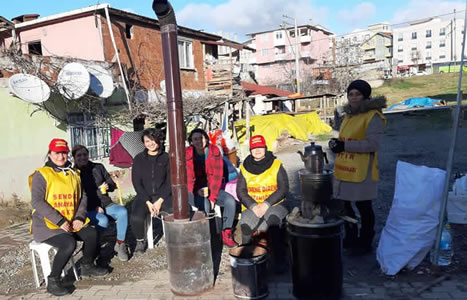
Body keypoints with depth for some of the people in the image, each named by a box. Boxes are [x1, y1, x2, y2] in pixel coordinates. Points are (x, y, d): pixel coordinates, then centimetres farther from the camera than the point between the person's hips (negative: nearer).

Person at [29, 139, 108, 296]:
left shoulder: (73, 173, 11)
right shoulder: (42, 174, -8)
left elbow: (82, 196, 11)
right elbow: (37, 202, -17)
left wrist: (80, 217, -6)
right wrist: (59, 221, -22)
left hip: (71, 221, 6)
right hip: (47, 223, -6)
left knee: (92, 234, -8)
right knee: (69, 243, -28)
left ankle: (87, 266, 18)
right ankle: (53, 280, -9)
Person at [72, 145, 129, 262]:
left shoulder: (98, 167, 10)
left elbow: (112, 184, 16)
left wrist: (107, 186, -9)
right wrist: (95, 207, -13)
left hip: (105, 203, 4)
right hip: (88, 209, -4)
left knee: (122, 212, -25)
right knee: (103, 221, -33)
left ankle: (120, 244, -12)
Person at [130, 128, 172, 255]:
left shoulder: (166, 158, 4)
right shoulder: (139, 159, 6)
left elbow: (170, 181, 1)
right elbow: (136, 183, 2)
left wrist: (159, 201, -11)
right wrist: (148, 202, -9)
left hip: (163, 195, 0)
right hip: (144, 196, 1)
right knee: (136, 218, -29)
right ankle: (140, 241, 3)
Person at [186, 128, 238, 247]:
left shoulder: (215, 151, -6)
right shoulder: (187, 154, -10)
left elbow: (217, 176, -9)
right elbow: (188, 179, -9)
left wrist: (212, 197, -16)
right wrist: (199, 191, -25)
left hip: (212, 189, 3)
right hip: (194, 192, -3)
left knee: (230, 200, -20)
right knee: (205, 205, -32)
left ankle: (226, 233, -7)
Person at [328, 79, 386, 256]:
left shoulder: (373, 116, -13)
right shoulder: (349, 114, 14)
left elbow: (372, 144, -23)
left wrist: (345, 145, -24)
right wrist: (336, 144, 3)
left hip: (361, 172, -8)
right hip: (344, 170, 8)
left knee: (364, 208, 6)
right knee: (345, 206, 17)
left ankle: (365, 244, 21)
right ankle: (350, 238, 35)